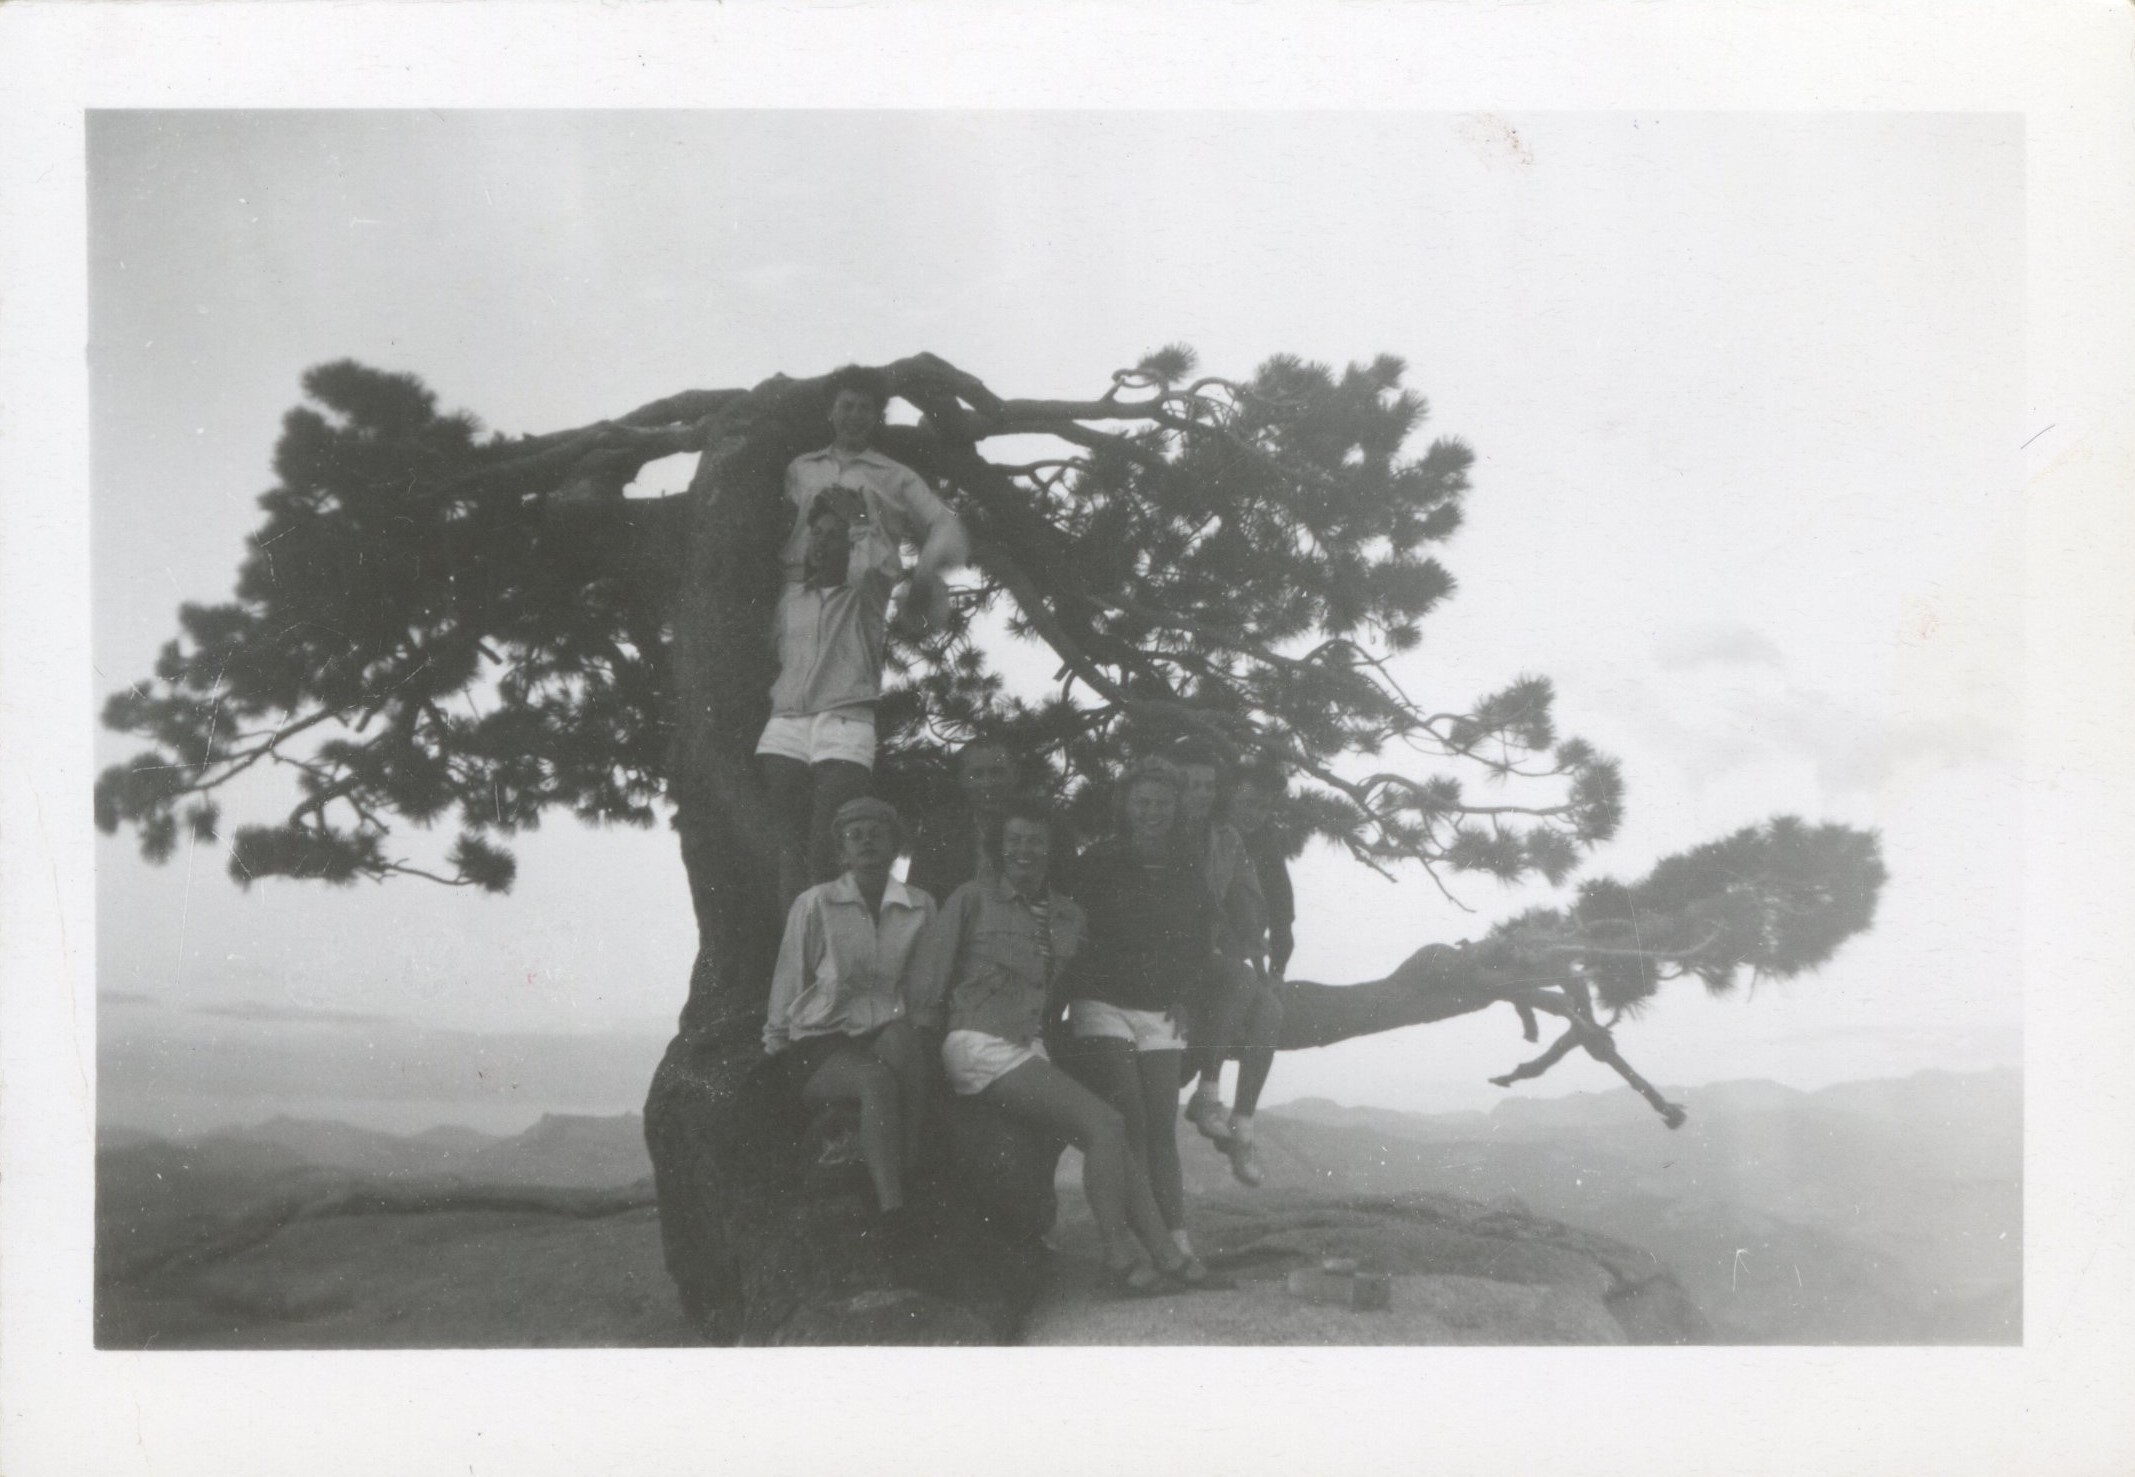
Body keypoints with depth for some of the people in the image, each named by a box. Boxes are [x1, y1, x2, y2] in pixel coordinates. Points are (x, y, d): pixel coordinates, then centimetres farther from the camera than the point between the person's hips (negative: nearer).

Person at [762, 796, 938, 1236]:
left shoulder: (920, 907, 10)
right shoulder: (815, 904, 2)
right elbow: (787, 986, 9)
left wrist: (915, 1020, 6)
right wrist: (776, 1043, 9)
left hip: (890, 1041, 2)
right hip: (819, 1050, -2)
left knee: (901, 1034, -36)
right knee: (877, 1080, -36)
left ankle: (910, 1176, -34)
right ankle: (891, 1207, -45)